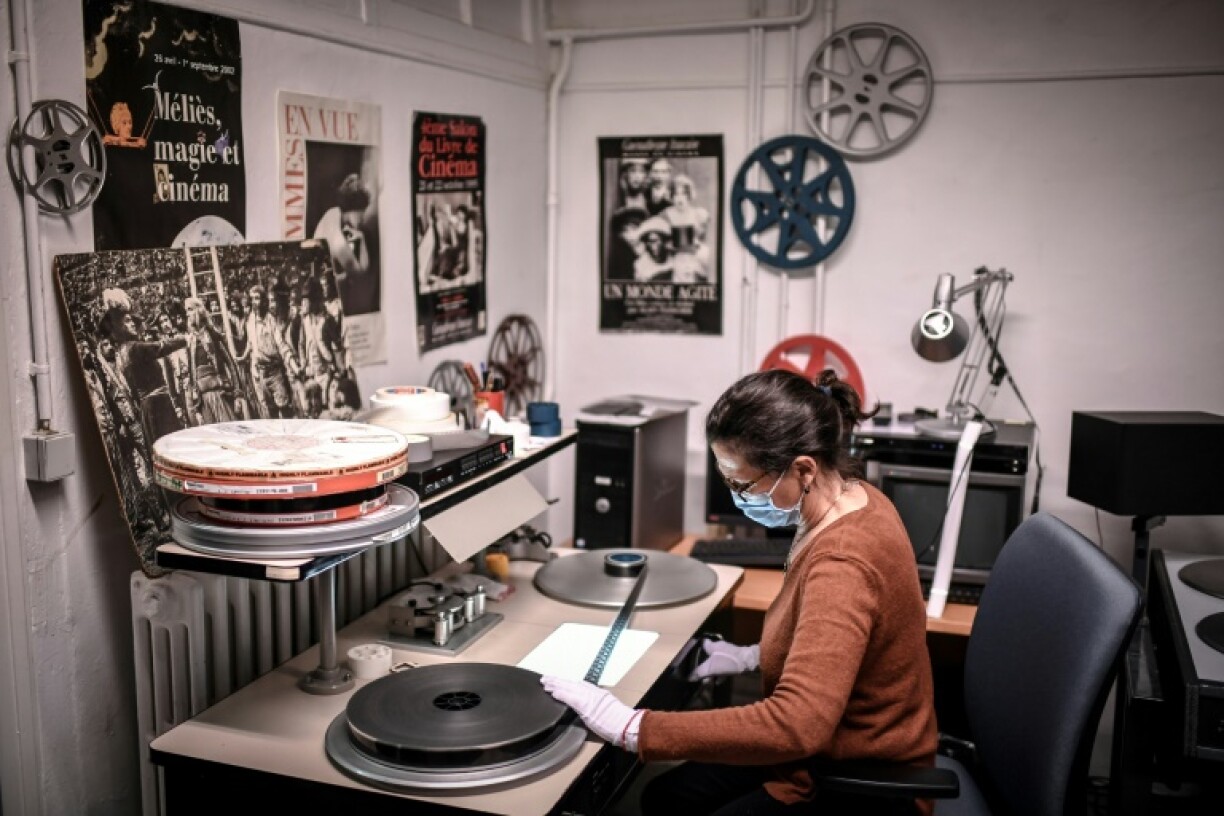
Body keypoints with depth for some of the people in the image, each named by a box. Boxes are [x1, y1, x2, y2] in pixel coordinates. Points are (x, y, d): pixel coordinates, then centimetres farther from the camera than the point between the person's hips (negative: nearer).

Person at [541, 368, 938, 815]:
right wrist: (757, 655, 10)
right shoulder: (854, 498, -4)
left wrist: (632, 728, -41)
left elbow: (797, 725, -43)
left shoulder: (843, 564, -33)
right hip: (845, 748, 9)